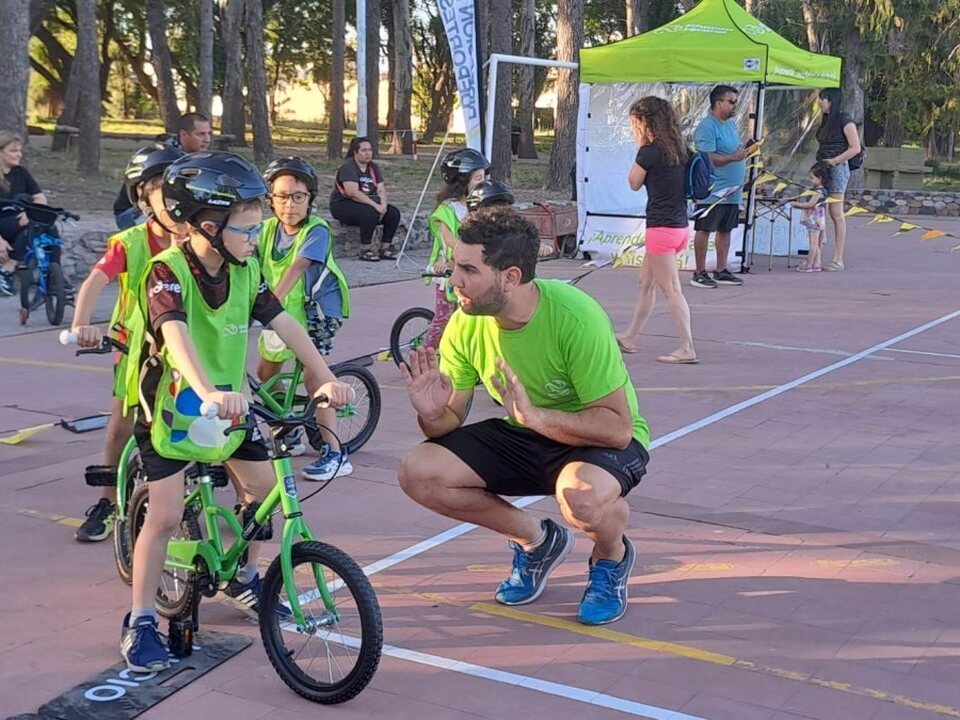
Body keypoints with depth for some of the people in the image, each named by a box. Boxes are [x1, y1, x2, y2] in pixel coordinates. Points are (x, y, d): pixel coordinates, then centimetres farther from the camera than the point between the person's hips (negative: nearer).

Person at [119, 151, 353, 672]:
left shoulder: (246, 271, -6)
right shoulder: (169, 271, -25)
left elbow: (285, 325, -10)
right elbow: (176, 334, -41)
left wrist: (326, 378, -22)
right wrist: (208, 391, -58)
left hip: (227, 404, 6)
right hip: (170, 405, -6)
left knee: (264, 486, 6)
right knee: (166, 514, -8)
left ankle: (244, 578, 30)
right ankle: (140, 622, 7)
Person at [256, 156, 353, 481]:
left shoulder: (316, 231, -21)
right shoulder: (268, 229, -4)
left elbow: (296, 268, -34)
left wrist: (273, 302, -46)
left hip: (317, 310, -7)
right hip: (284, 311, 7)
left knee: (313, 378, -16)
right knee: (265, 372, 12)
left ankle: (336, 455, -12)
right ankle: (290, 434, 32)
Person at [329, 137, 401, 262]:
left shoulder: (374, 167, 9)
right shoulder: (348, 167, -15)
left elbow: (381, 189, 1)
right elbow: (353, 192, -27)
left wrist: (383, 205, -21)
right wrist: (375, 205, -31)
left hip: (367, 203, 8)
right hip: (342, 205, -8)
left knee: (393, 213, -11)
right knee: (370, 212, -35)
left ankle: (385, 248, -2)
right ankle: (365, 249, -22)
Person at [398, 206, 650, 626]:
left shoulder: (574, 317, -29)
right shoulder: (466, 325, -13)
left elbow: (617, 427, -29)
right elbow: (452, 418, -5)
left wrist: (533, 415, -41)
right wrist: (432, 415, -29)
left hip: (604, 441, -5)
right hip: (524, 437, 6)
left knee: (584, 495, -40)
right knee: (418, 472, -14)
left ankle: (612, 557, 0)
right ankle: (537, 541, 9)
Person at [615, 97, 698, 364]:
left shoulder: (650, 152, -14)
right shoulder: (678, 149, 9)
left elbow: (634, 183, 0)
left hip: (662, 227, -9)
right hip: (680, 225, 9)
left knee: (672, 290, -6)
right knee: (646, 283, 18)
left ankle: (687, 349, -6)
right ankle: (629, 337, 29)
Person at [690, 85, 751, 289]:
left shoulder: (731, 124, 16)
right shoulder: (707, 127, -13)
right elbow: (707, 158, -22)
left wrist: (745, 151, 10)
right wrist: (734, 157, -24)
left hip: (732, 191, 9)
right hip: (712, 192, -9)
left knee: (725, 230, 12)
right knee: (704, 230, -2)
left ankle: (721, 271, 19)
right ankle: (699, 273, 2)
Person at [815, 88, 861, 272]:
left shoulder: (844, 120, -6)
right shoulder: (826, 121, 17)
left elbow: (855, 148, -12)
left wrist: (834, 160, -16)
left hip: (837, 169, -8)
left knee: (836, 214, -7)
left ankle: (838, 259, -5)